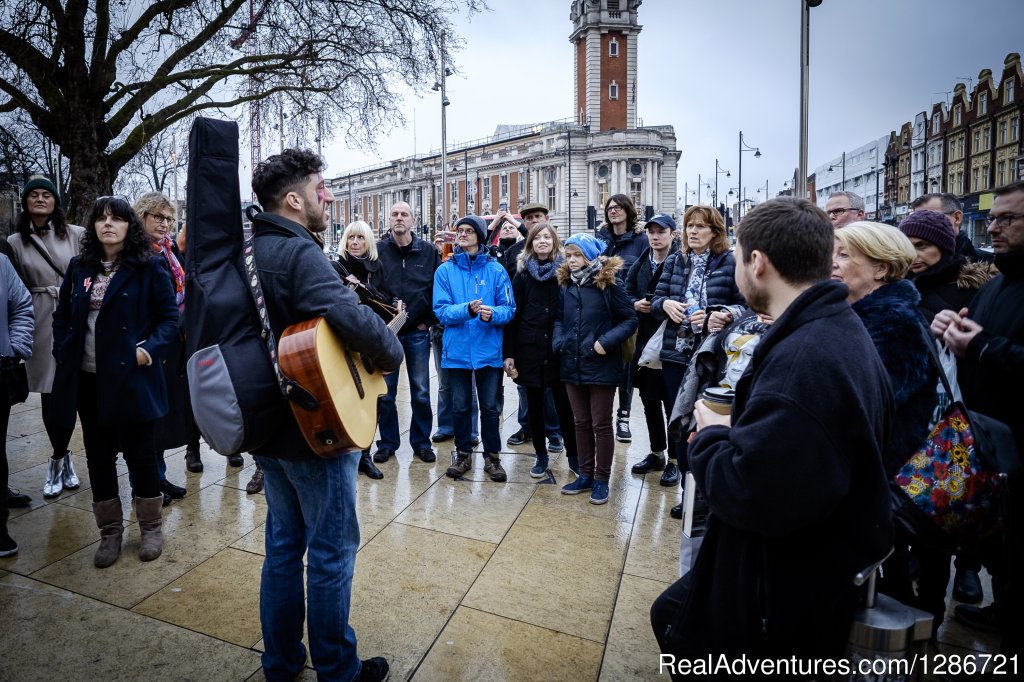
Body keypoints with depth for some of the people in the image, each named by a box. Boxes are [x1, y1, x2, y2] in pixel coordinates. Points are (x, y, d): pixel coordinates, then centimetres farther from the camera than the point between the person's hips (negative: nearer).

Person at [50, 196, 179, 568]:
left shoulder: (149, 266, -5)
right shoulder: (79, 267, 9)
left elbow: (170, 317, -5)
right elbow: (62, 315, 17)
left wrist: (150, 348, -19)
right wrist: (63, 352, 4)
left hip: (132, 377, -4)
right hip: (88, 380, 5)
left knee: (139, 453, 6)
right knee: (98, 455, 12)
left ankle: (151, 527, 24)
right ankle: (110, 530, 28)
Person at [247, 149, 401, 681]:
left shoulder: (247, 251, 9)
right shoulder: (298, 252, -20)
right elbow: (350, 314, -35)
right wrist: (392, 353, -18)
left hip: (266, 426, 9)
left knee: (283, 543, 21)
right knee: (332, 551, 7)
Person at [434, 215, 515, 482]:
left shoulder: (495, 269, 0)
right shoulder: (445, 271, 1)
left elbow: (509, 308, -3)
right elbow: (441, 311, -7)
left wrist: (493, 313, -24)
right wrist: (467, 310, -25)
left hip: (488, 350, 0)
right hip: (457, 350, 1)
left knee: (490, 407, 8)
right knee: (460, 406, 12)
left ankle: (492, 457, 24)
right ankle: (463, 454, 29)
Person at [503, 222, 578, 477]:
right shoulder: (523, 274, 5)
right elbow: (513, 315, 3)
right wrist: (508, 354, -2)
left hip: (560, 349, -1)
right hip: (530, 348, 1)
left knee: (565, 405, 5)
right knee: (534, 405, 10)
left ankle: (573, 456, 22)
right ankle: (541, 456, 25)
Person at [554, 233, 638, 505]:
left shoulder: (608, 284, -10)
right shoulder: (566, 285, 6)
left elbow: (630, 319, -9)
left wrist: (607, 341, -19)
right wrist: (559, 341, -2)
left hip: (601, 366, -5)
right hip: (572, 365, 5)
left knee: (601, 424, 7)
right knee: (581, 423, 15)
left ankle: (601, 479, 21)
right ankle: (585, 475, 29)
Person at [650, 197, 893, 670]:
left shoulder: (802, 360, -32)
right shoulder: (839, 328, 3)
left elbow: (748, 493, -34)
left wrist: (712, 437, -17)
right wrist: (737, 431, -4)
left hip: (786, 596, -9)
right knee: (672, 613, 26)